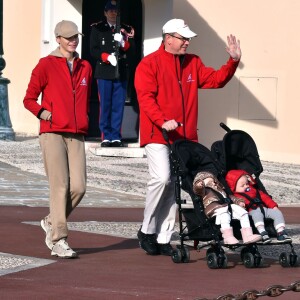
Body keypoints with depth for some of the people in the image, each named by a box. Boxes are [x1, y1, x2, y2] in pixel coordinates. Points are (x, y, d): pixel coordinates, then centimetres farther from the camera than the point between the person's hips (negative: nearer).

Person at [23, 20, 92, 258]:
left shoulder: (85, 67, 16)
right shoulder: (46, 65, 3)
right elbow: (29, 99, 5)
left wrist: (84, 118, 15)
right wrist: (42, 112, -10)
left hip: (77, 135, 5)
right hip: (52, 133, -4)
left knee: (79, 186, -6)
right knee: (60, 185, -10)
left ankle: (51, 222, 19)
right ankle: (58, 240, -6)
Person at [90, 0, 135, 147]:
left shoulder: (126, 29, 14)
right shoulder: (97, 29, 8)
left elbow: (132, 50, 8)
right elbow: (93, 51, 2)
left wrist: (124, 43, -13)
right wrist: (107, 57, -14)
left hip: (121, 73, 2)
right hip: (104, 72, -2)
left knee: (118, 106, 0)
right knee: (105, 106, -2)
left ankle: (116, 137, 4)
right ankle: (106, 136, 2)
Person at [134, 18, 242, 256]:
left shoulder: (193, 63, 16)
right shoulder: (149, 64, -3)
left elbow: (215, 80, 14)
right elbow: (145, 97, -12)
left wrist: (233, 61, -1)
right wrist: (163, 121, -25)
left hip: (185, 136, 6)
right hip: (157, 135, -6)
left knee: (173, 185, 5)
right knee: (161, 178, -19)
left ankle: (163, 239, 9)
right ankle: (147, 230, -1)